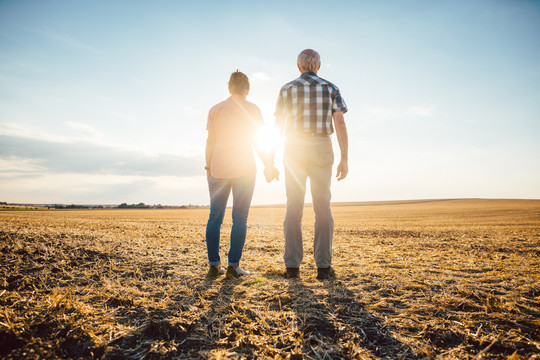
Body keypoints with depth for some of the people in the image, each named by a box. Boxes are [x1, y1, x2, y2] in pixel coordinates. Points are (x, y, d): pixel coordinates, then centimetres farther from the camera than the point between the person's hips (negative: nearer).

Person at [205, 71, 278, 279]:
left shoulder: (215, 110, 7)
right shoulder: (252, 110, 1)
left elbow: (210, 142, 4)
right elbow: (258, 142, -2)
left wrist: (208, 168, 11)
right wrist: (268, 166, 6)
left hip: (218, 170, 2)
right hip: (244, 170, -2)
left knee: (215, 217, 7)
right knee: (239, 218, 1)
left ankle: (214, 265, 6)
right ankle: (233, 266, -1)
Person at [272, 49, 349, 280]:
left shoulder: (287, 89, 5)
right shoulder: (331, 88, 6)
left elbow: (277, 128, 1)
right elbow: (340, 125, -3)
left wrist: (270, 160, 4)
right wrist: (344, 159, -2)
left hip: (294, 152, 0)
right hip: (321, 152, 0)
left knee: (294, 209, 1)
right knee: (323, 208, 2)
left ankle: (292, 266, 1)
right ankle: (323, 267, 0)